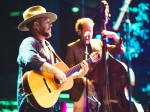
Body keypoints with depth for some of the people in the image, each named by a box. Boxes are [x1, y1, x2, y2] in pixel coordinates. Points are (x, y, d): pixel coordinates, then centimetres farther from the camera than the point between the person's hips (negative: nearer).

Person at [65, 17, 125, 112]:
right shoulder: (72, 48, -2)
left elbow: (120, 51, 9)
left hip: (99, 88, 4)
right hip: (81, 90, -3)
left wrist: (115, 36, -8)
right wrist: (83, 80, -23)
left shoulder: (98, 43, 10)